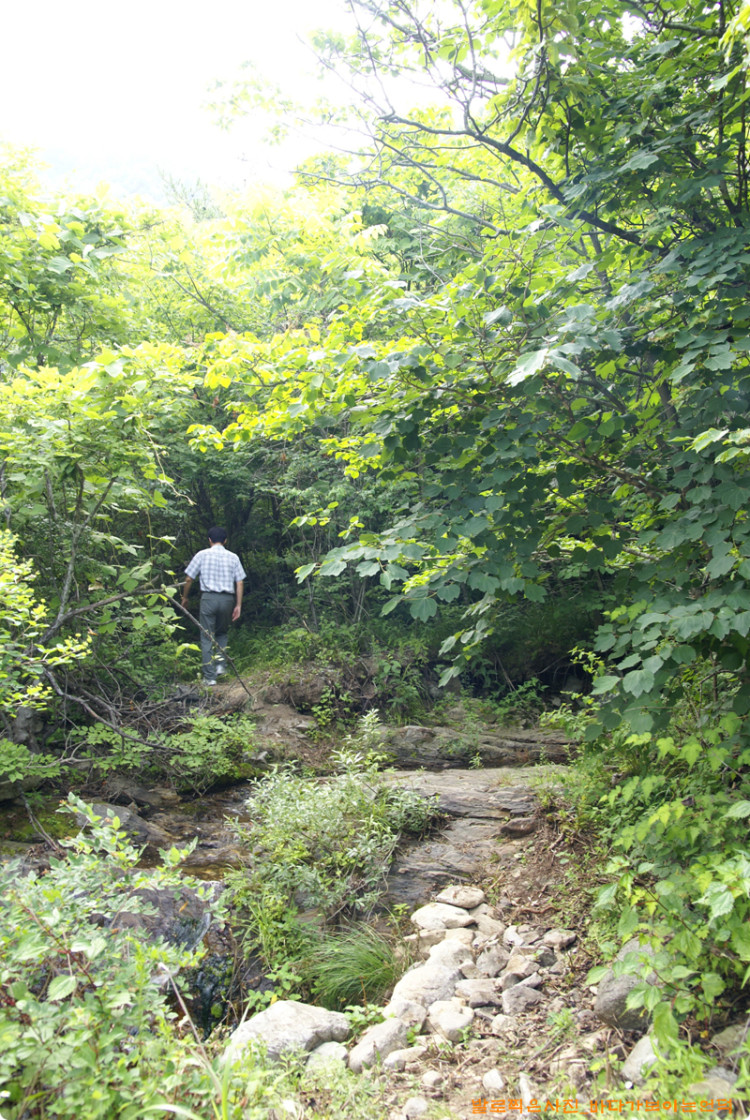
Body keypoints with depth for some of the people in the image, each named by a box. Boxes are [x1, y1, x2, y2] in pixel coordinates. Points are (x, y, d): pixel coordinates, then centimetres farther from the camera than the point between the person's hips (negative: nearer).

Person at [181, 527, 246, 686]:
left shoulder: (202, 555, 5)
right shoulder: (233, 557, 9)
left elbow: (189, 579, 6)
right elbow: (239, 583, 5)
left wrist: (185, 598, 19)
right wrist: (238, 605, 9)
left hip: (208, 597, -2)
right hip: (227, 598, 2)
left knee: (207, 638, 3)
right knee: (222, 633, 22)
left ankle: (209, 676, 1)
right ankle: (221, 664, 4)